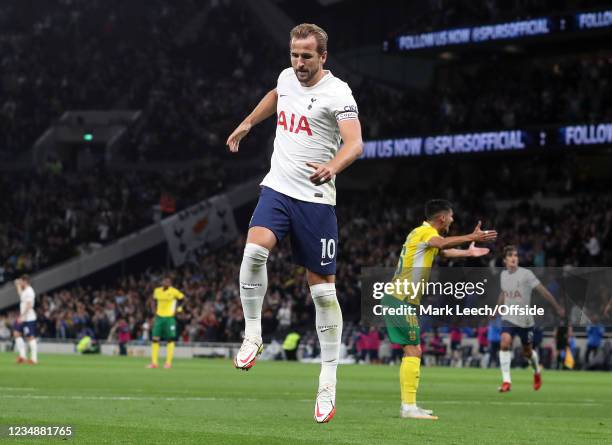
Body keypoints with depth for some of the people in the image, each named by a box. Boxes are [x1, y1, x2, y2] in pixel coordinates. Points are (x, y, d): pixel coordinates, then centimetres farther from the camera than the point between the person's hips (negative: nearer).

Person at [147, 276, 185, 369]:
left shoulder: (174, 292, -9)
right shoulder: (157, 291, 5)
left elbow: (182, 298, 1)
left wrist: (178, 308, -6)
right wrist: (155, 310, 12)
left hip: (169, 317, -4)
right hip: (159, 316, 4)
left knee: (170, 340, -3)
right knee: (155, 339, -1)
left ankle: (168, 362, 2)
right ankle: (154, 362, 3)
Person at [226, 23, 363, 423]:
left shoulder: (337, 92, -12)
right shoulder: (287, 78, 8)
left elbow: (355, 143, -25)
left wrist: (333, 166, -44)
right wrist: (247, 123, 37)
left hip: (315, 199, -4)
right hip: (277, 188, 4)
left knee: (323, 289, -1)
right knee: (254, 251, -25)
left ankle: (328, 381, 7)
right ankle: (252, 335, -8)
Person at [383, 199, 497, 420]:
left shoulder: (423, 233, 21)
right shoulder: (425, 232, -10)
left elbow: (444, 251, 42)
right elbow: (443, 243, -35)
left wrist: (468, 252, 52)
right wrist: (472, 237, -44)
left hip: (396, 298, 10)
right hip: (401, 300, -10)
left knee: (412, 350, 13)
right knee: (413, 351, -12)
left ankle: (408, 405, 15)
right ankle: (409, 407, -15)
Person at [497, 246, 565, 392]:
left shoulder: (526, 274, -13)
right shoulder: (503, 275, 3)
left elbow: (543, 290, -11)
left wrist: (557, 307, -10)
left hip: (525, 320, -2)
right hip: (508, 318, 2)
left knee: (527, 352, 10)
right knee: (504, 343, -21)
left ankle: (537, 371, 45)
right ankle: (506, 381, -18)